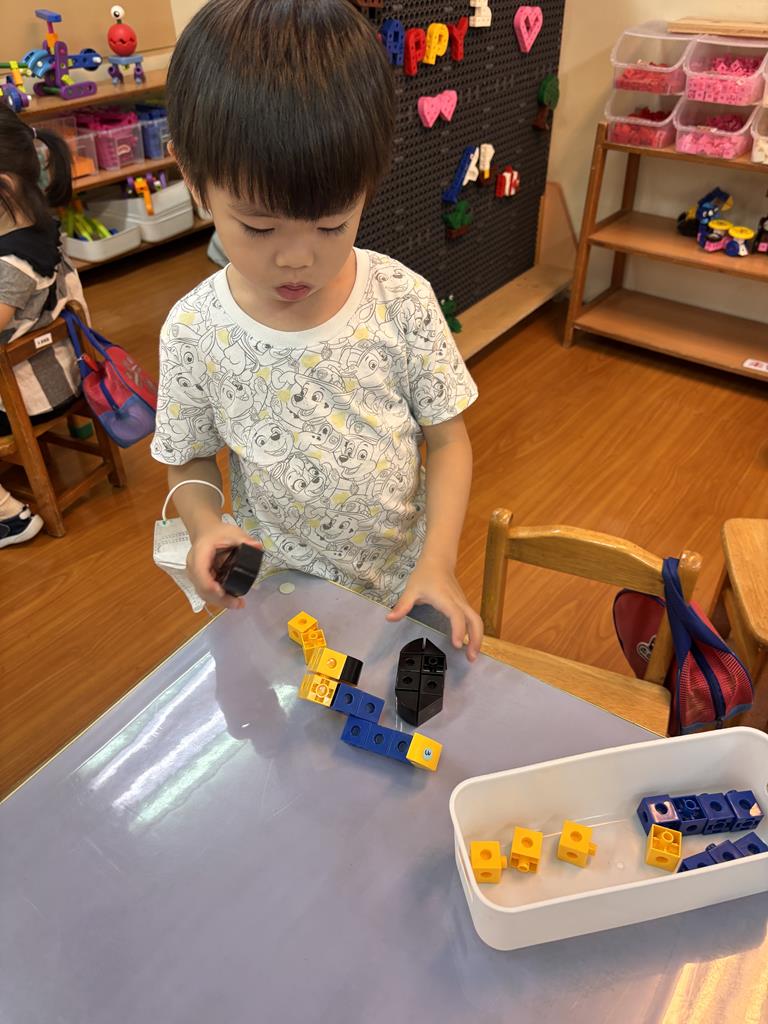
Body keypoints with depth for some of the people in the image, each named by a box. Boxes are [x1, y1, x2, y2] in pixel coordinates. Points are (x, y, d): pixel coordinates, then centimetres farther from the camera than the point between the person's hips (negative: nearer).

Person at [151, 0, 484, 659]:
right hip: (285, 597, 0)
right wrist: (205, 525, -23)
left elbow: (447, 438, -10)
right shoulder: (193, 332, -18)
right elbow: (192, 461, -2)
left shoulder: (404, 301, -19)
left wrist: (439, 560, -21)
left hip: (405, 580, 0)